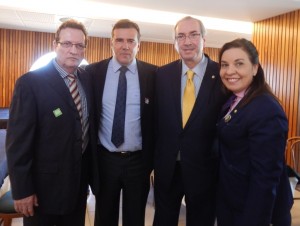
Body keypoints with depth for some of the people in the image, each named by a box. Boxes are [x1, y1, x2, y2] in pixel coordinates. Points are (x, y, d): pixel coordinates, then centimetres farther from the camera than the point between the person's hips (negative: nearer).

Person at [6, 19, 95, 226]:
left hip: (80, 178, 5)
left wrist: (91, 169, 10)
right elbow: (18, 140, -16)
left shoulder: (88, 79, 1)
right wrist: (22, 190, -15)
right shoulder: (30, 83, -17)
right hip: (45, 182, -5)